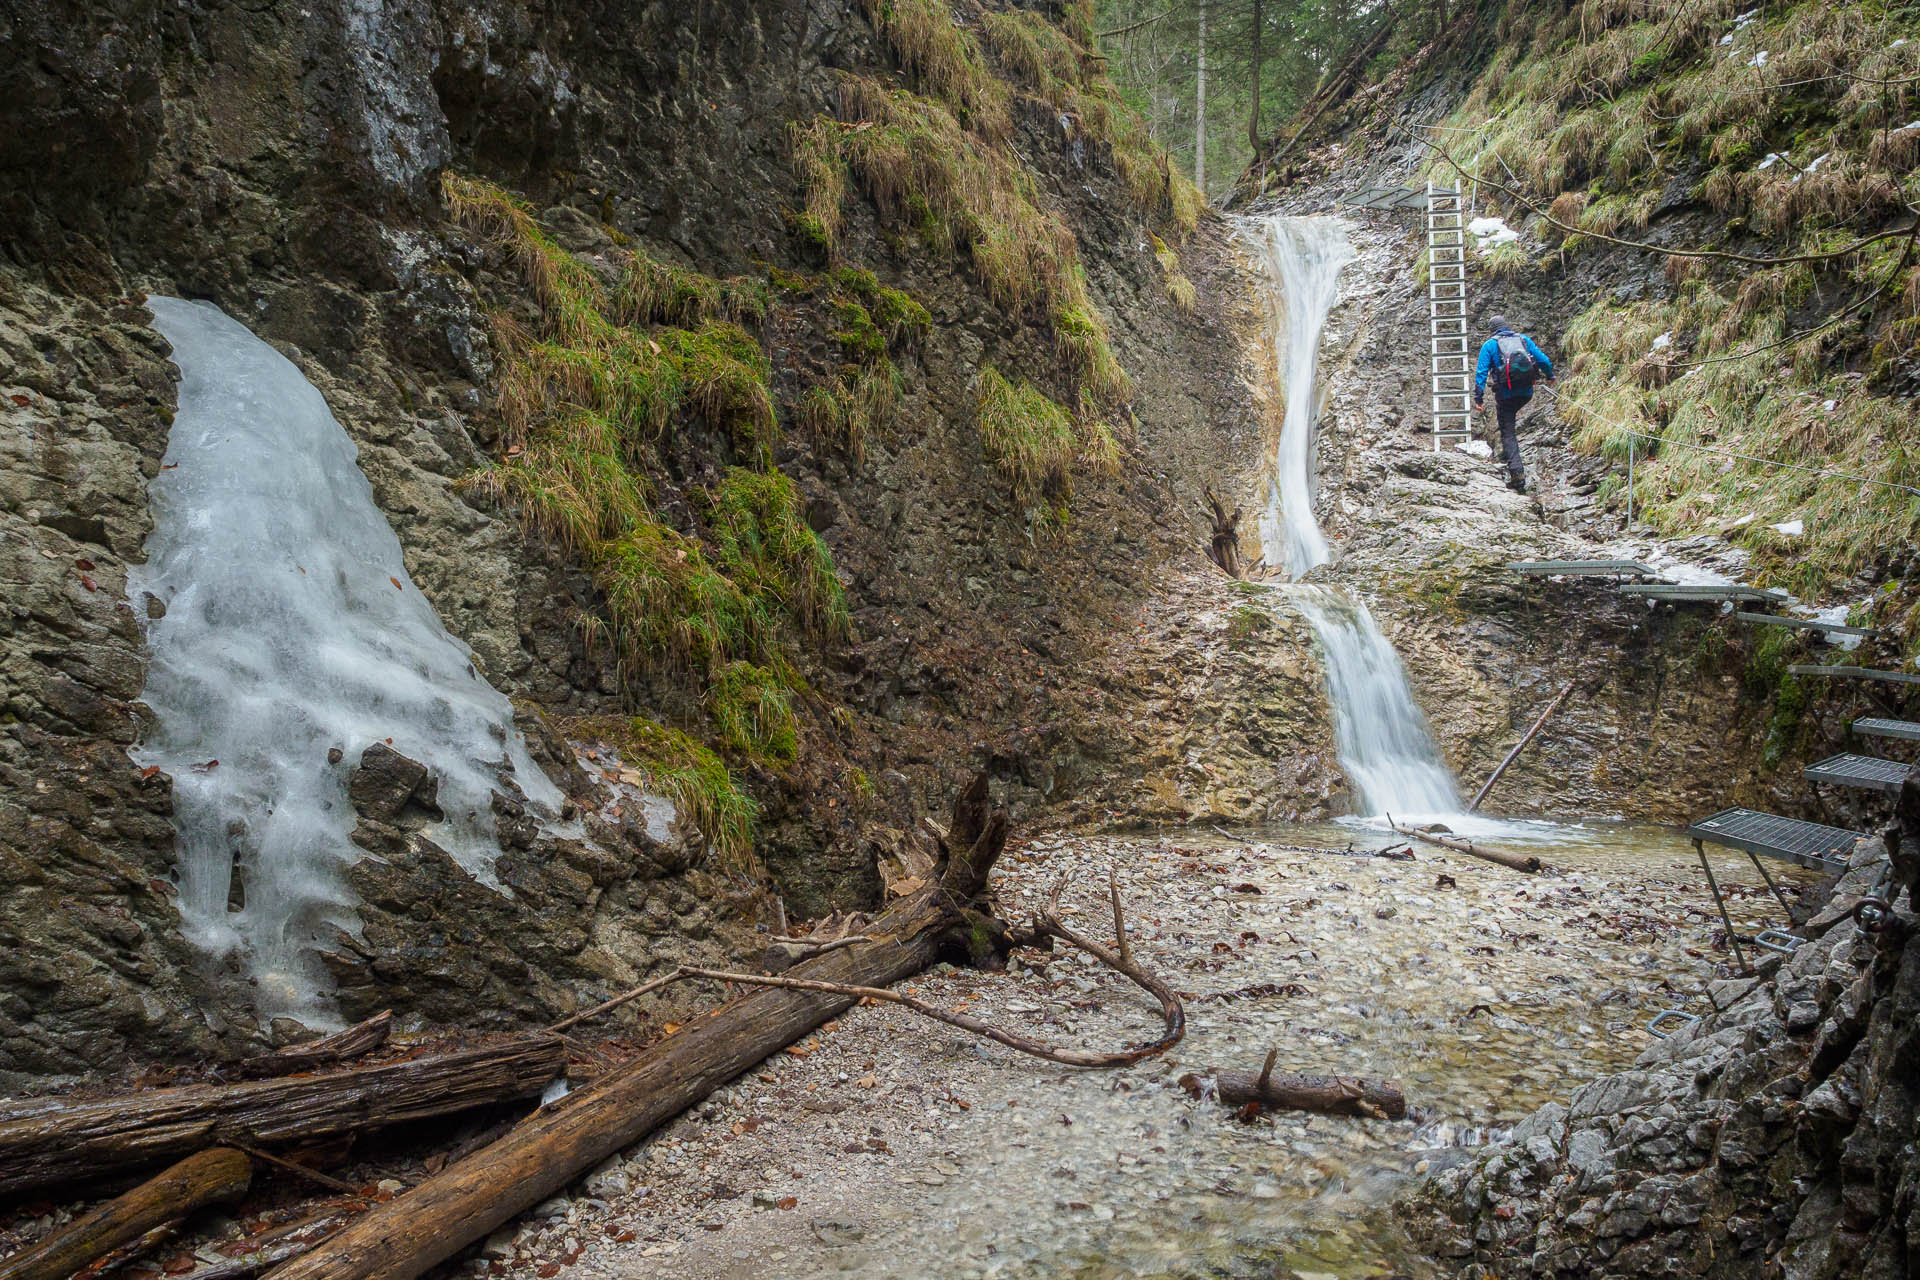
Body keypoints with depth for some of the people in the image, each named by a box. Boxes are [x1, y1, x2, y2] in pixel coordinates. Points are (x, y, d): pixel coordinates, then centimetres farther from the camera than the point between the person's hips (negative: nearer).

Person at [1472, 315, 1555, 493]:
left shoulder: (1489, 345, 3)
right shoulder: (1523, 339, 12)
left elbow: (1481, 372, -5)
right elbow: (1543, 360, 11)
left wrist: (1478, 398, -6)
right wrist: (1550, 376, 30)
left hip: (1506, 393, -3)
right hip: (1526, 392, 3)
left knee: (1507, 433, 0)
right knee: (1508, 421, 33)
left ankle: (1517, 472, -12)